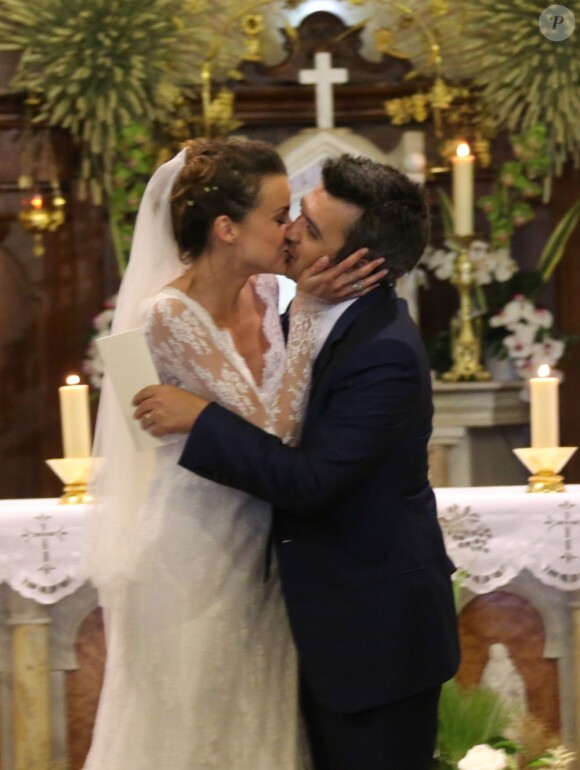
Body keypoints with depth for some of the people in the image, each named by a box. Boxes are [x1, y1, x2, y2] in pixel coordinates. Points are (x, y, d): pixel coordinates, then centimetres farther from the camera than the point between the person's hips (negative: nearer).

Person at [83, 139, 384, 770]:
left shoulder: (263, 291, -2)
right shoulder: (171, 314, -22)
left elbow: (286, 420, 2)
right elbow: (272, 429, -25)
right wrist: (308, 310, -25)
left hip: (257, 546, 7)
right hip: (195, 549, -7)